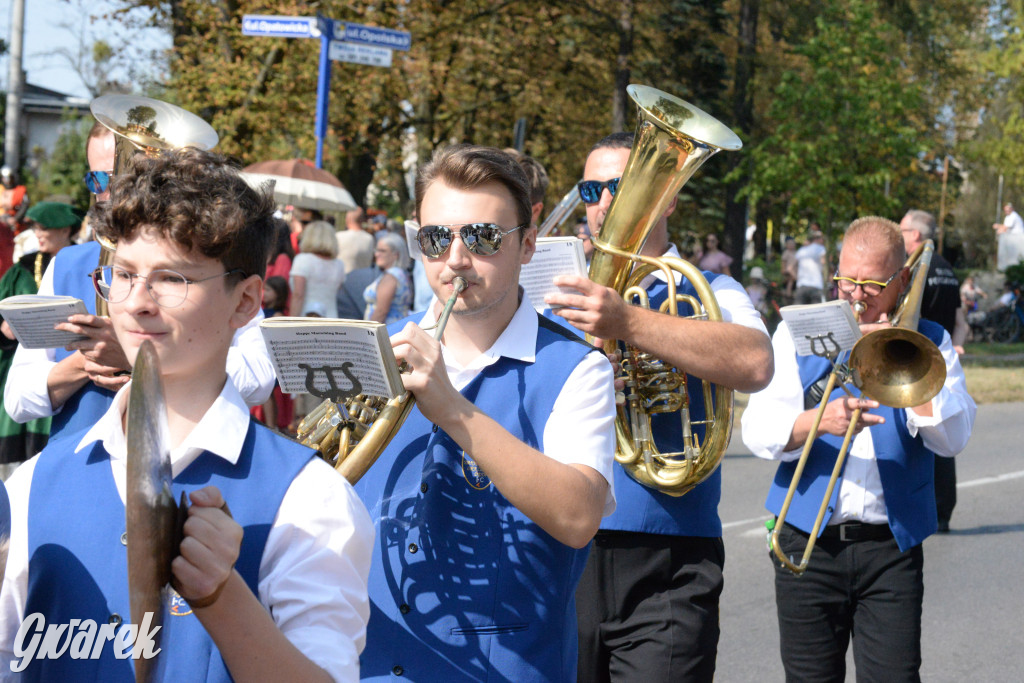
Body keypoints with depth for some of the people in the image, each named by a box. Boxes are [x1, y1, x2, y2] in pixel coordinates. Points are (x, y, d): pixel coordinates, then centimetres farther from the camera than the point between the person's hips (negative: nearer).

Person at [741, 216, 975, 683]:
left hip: (891, 546, 0)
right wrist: (818, 420, -21)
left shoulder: (929, 343, 10)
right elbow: (757, 430, -2)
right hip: (808, 542, 1)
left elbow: (952, 439, -4)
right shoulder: (798, 334, 9)